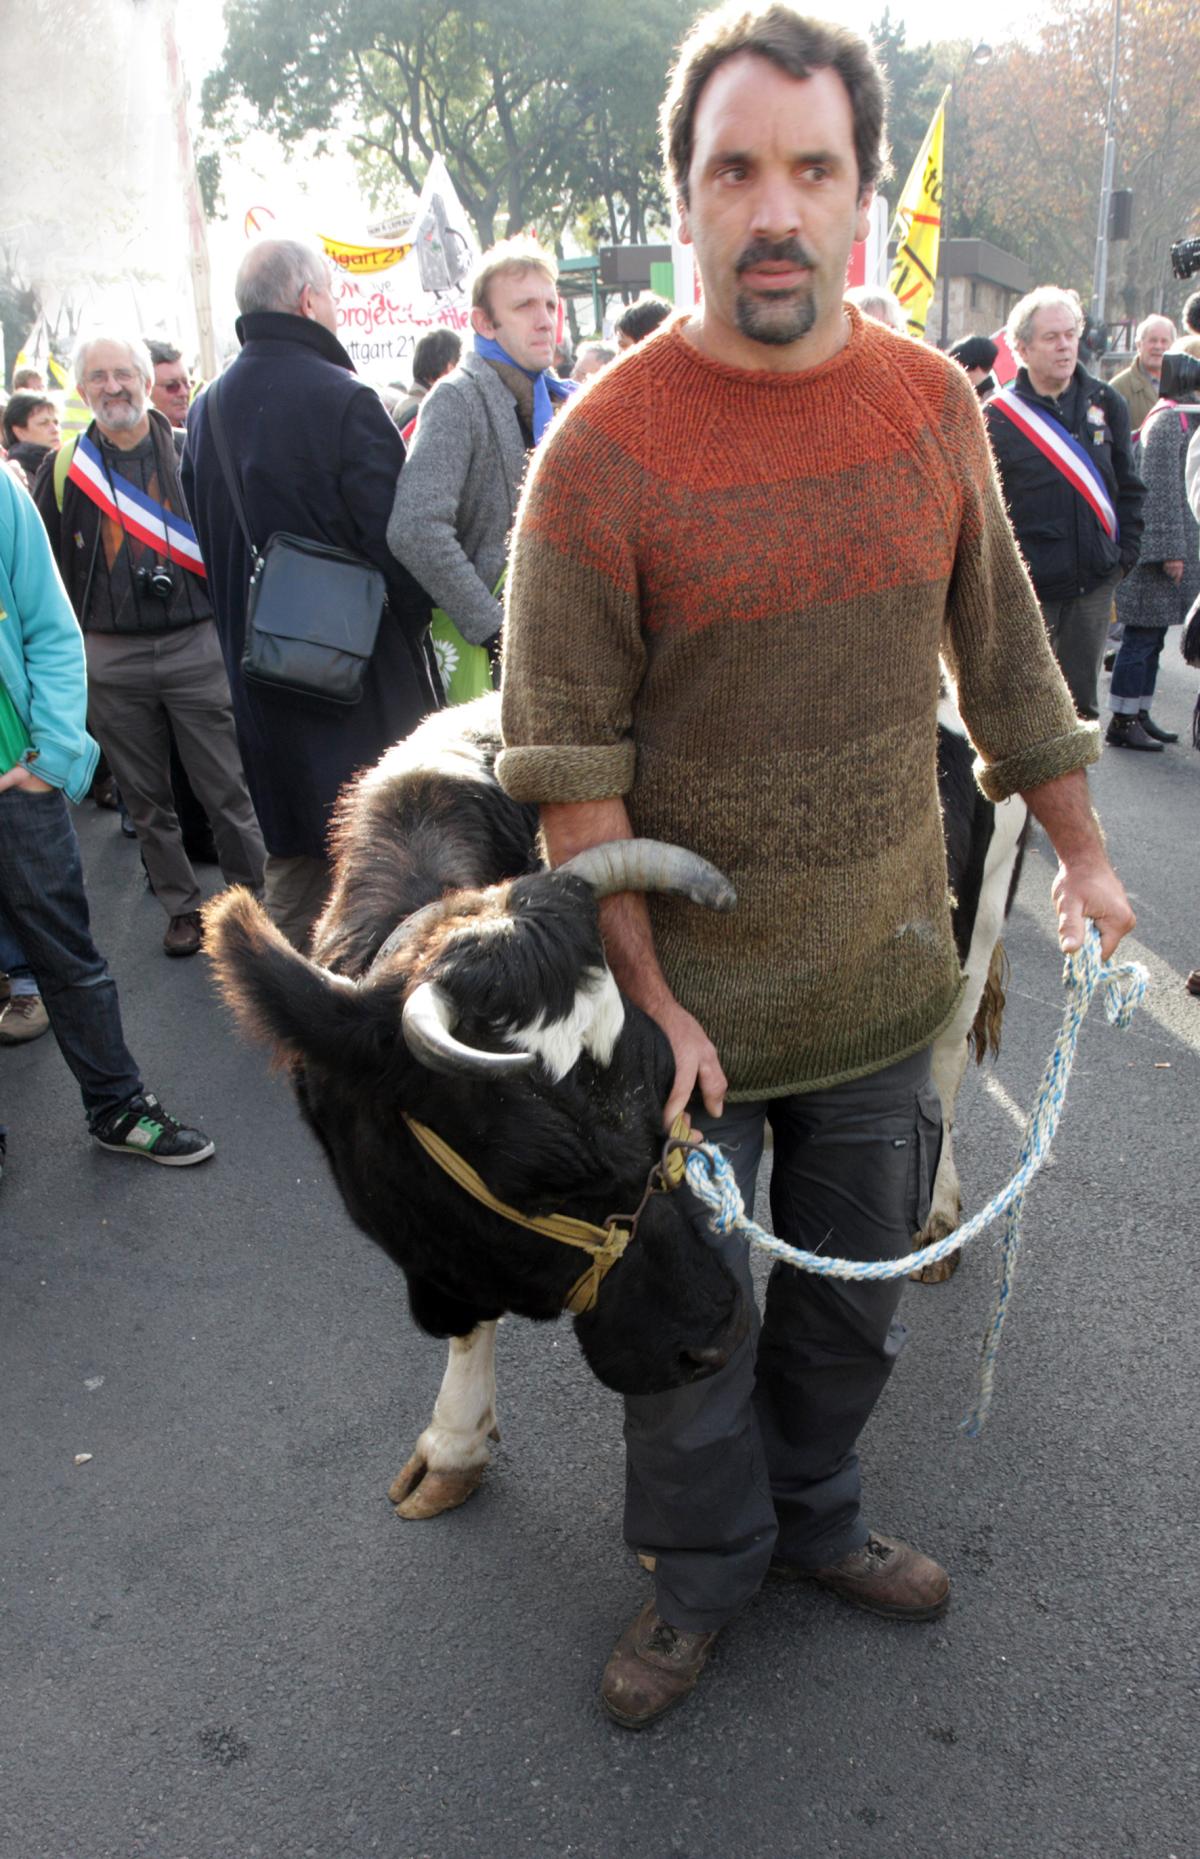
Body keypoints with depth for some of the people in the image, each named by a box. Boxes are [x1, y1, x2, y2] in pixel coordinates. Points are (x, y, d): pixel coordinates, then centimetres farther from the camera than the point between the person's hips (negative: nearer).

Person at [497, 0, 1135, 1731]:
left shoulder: (933, 403, 0)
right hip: (686, 991, -4)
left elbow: (1003, 648, 11)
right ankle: (707, 1565, 39)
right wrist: (643, 997, -16)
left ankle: (814, 1515, 46)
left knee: (855, 1296, 20)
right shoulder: (604, 447, -14)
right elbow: (566, 758, -14)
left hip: (884, 974, 4)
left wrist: (1082, 850, 16)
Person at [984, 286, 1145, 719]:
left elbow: (1129, 488, 15)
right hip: (1025, 586, -4)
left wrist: (1124, 554, 7)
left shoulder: (1106, 404, 7)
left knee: (1081, 701, 11)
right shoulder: (998, 416, -6)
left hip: (1095, 585, 4)